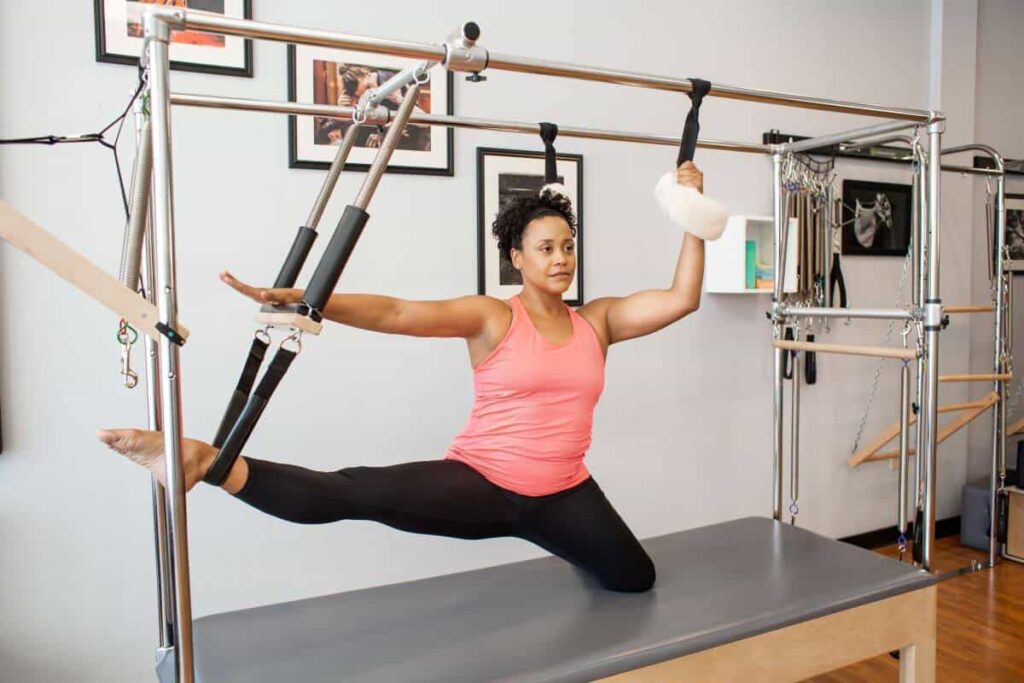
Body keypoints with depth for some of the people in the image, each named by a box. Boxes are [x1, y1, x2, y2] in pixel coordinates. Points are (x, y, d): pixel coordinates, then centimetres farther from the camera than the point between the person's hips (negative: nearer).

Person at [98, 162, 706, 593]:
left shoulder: (597, 322, 3)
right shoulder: (492, 319, -9)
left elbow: (681, 299, 1)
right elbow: (396, 314, -21)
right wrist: (304, 301, -33)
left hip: (563, 494, 5)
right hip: (480, 484, -5)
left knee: (636, 579, 15)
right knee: (357, 493, -25)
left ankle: (559, 541, 46)